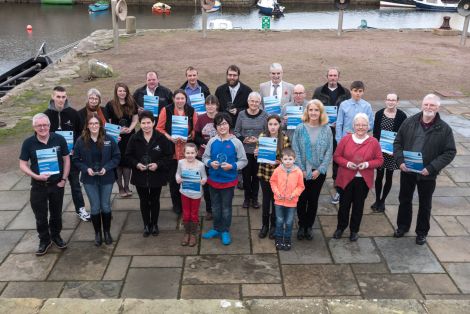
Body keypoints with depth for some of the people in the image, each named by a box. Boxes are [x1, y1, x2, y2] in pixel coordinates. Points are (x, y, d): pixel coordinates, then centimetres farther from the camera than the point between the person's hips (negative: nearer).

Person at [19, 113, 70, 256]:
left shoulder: (59, 139, -9)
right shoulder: (28, 143, -10)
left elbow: (66, 159, 1)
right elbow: (23, 165, -5)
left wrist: (64, 179, -5)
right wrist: (36, 176, -20)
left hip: (57, 184, 1)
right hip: (38, 186, -1)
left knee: (56, 213, 17)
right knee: (40, 216, 9)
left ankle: (56, 236, 38)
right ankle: (44, 240, 27)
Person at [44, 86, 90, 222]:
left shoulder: (73, 113, -5)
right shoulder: (47, 115, -4)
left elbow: (80, 133, 0)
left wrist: (76, 149, -10)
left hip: (72, 155, 0)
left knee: (75, 182, 11)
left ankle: (80, 208, 23)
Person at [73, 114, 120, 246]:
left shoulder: (109, 139, -7)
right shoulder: (81, 141, -7)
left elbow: (117, 156, -2)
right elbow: (76, 159, 0)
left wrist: (106, 167, -15)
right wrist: (86, 168, -15)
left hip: (106, 178, 0)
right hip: (89, 179, 0)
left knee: (106, 206, 9)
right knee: (95, 207, 5)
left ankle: (107, 232, 27)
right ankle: (97, 233, 22)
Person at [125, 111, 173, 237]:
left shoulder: (161, 138, -11)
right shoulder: (134, 138, -6)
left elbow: (169, 155, -6)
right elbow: (128, 156, 1)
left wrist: (158, 165, -20)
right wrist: (136, 164, -17)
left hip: (156, 176, -1)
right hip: (140, 176, 1)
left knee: (155, 201, 15)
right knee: (144, 201, 13)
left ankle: (154, 224, 32)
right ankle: (146, 225, 29)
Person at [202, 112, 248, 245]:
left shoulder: (236, 142, -11)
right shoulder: (212, 141, -4)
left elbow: (243, 161, -6)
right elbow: (205, 157, 4)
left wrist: (232, 166, -21)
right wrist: (210, 163, -16)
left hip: (228, 181, -3)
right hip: (213, 180, 3)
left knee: (226, 208, 11)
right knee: (215, 207, 17)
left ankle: (225, 231, 26)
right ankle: (216, 229, 35)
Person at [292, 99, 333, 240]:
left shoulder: (326, 130, -3)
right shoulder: (300, 128, -5)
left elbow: (329, 152, -3)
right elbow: (296, 150, -5)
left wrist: (319, 170, -10)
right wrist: (301, 169, -11)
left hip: (318, 172, 1)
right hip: (302, 171, 0)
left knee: (313, 200, 11)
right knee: (301, 199, 7)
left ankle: (309, 226, 28)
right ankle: (301, 226, 25)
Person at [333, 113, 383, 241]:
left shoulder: (373, 142, -4)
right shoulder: (346, 139, -4)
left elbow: (380, 160, -1)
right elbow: (336, 156, 0)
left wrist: (367, 164, -18)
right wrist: (347, 163, -18)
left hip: (363, 180, 0)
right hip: (346, 179, 0)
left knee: (358, 205, 12)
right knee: (344, 204, 10)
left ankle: (354, 230, 29)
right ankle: (340, 228, 29)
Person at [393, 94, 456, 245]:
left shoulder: (444, 129, -11)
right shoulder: (409, 122, -5)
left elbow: (450, 152, -10)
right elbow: (398, 143, 1)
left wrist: (431, 168, -20)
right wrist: (400, 161, -14)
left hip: (427, 174, -2)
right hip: (407, 170, 2)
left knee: (425, 204, 15)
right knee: (404, 200, 19)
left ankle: (422, 232, 33)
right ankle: (402, 226, 39)